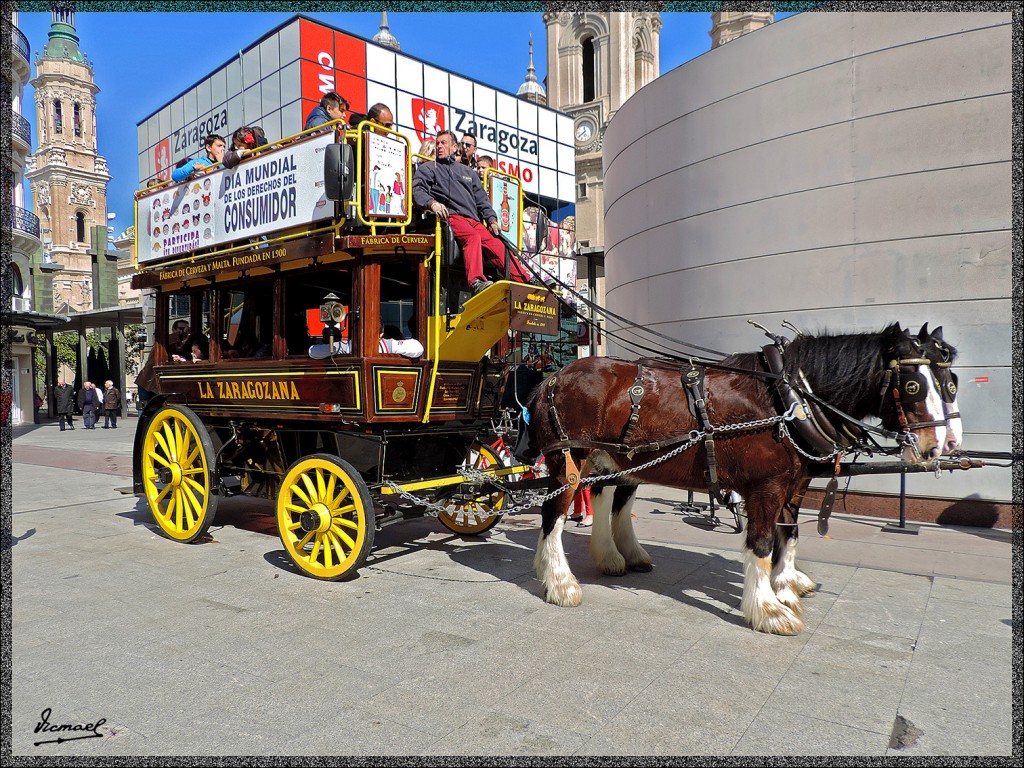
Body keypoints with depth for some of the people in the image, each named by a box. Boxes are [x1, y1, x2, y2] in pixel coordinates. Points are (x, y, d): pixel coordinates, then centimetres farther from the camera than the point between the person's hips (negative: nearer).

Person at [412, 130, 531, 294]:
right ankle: (476, 282, -52)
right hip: (450, 217, -5)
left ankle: (526, 283, -22)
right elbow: (418, 191, 4)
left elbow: (482, 200, 28)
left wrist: (492, 220, 10)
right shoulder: (428, 168, 21)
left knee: (497, 245, -17)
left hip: (474, 220, 5)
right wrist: (432, 203, -19)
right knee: (473, 236, -36)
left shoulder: (468, 172, 34)